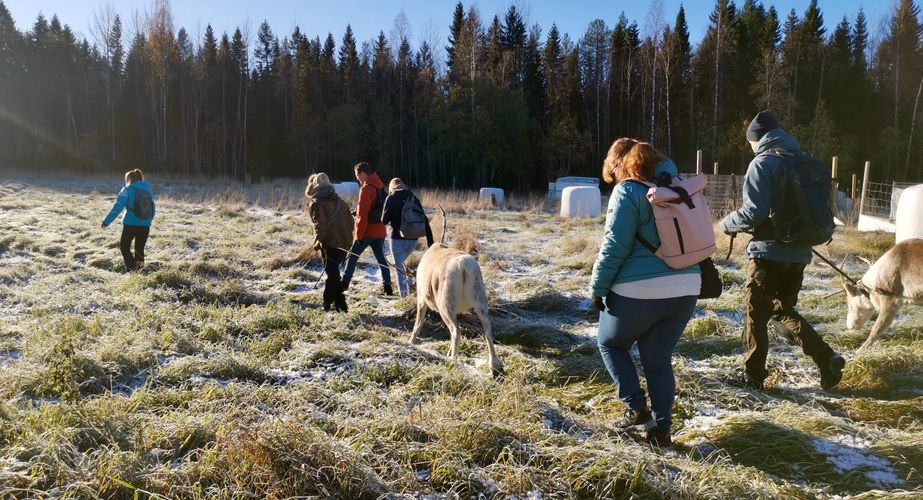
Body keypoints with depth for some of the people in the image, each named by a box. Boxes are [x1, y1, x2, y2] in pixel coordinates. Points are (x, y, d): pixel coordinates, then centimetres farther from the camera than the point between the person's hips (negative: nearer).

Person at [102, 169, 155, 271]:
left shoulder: (127, 190, -4)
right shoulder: (148, 190, 9)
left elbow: (117, 207, -11)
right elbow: (153, 209, 16)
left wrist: (106, 221, -8)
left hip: (131, 224, -4)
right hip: (145, 225, 4)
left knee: (124, 246, 10)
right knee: (140, 249, 15)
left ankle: (132, 268, -6)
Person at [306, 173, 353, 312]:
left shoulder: (316, 202, -4)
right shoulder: (339, 200, 17)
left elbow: (319, 223, -17)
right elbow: (350, 221, 16)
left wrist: (318, 241, -14)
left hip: (330, 243, -7)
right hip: (345, 242, 7)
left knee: (332, 274, -1)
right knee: (332, 271, 18)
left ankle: (341, 306, -4)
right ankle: (328, 302, 27)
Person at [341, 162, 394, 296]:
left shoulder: (366, 189, -15)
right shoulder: (380, 186, 11)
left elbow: (362, 214, -18)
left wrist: (359, 233, -15)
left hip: (367, 231, -7)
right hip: (380, 230, 7)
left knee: (352, 256, 7)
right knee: (381, 258, 9)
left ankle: (345, 283, 13)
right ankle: (387, 286, 4)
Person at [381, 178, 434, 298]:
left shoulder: (391, 199, -4)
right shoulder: (414, 198, 8)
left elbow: (384, 220, -3)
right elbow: (425, 220, 5)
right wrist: (430, 241, 7)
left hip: (398, 238, -5)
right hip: (413, 239, 5)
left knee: (399, 268, 2)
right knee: (401, 262, 26)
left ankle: (405, 298, -2)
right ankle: (410, 284, 10)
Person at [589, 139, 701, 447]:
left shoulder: (627, 192, -7)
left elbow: (615, 247, -12)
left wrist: (597, 288, -3)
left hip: (639, 291, -6)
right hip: (686, 289, 6)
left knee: (610, 343, 18)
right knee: (659, 359, 17)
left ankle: (637, 408, 10)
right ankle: (661, 429, 18)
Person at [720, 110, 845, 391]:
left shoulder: (763, 163, -12)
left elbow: (754, 212, -20)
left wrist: (727, 224, -3)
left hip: (770, 252, -7)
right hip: (800, 252, 8)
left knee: (756, 314, 4)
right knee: (783, 310, 21)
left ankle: (753, 376, 12)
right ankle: (827, 359, 9)